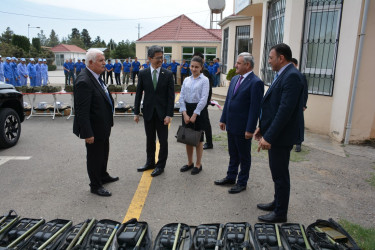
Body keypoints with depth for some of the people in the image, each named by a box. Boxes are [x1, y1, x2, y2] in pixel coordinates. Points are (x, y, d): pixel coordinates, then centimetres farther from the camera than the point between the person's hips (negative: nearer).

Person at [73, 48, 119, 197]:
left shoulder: (96, 77, 6)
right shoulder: (84, 81, -25)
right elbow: (82, 111, -26)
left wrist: (107, 123, 18)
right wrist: (88, 133, -26)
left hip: (103, 126, 10)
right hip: (94, 128, -10)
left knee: (103, 153, 25)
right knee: (94, 156, 8)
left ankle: (103, 176, 46)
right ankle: (95, 186, 26)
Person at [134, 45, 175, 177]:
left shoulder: (168, 74, -4)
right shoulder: (143, 74, 1)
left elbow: (171, 96, -6)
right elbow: (138, 94, 4)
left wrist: (169, 114, -12)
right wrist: (136, 112, 2)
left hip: (162, 113, -2)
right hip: (148, 112, 2)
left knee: (163, 140, 6)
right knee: (150, 139, 15)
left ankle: (160, 165, 21)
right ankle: (150, 162, 32)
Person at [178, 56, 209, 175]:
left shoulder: (204, 80, -5)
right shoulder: (186, 80, 9)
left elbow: (203, 99, -12)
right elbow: (181, 97, 4)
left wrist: (194, 115, -14)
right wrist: (185, 113, -7)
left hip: (198, 110, -5)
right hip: (186, 109, 5)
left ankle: (198, 164, 18)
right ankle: (189, 163, 26)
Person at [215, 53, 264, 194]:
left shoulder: (256, 83, -16)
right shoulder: (234, 79, 9)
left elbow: (255, 108, -19)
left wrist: (250, 129, -20)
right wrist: (223, 120, 12)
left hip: (243, 128, -7)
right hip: (231, 125, 7)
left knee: (244, 156, 10)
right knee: (233, 154, 21)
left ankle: (242, 182, 24)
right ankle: (231, 177, 36)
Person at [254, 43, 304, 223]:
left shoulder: (291, 76, -19)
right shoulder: (282, 75, 12)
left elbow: (285, 110, -26)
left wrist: (269, 136, -25)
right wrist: (262, 127, 15)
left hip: (281, 137, -10)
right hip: (274, 134, 10)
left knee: (280, 174, 4)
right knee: (277, 173, 21)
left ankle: (280, 213, 20)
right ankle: (277, 203, 38)